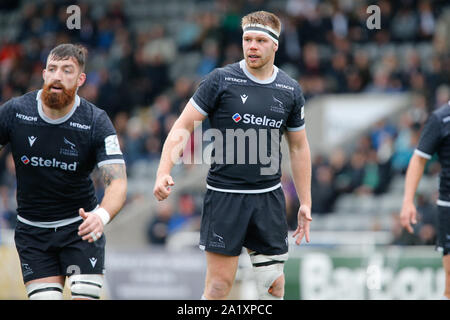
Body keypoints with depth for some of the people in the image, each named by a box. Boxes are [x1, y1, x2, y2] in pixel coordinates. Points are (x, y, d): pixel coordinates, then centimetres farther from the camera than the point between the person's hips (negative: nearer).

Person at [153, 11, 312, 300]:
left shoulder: (291, 90, 5)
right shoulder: (221, 80, -5)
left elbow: (299, 147, 15)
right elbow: (183, 127, -3)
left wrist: (305, 203, 13)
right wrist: (164, 173, -17)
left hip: (269, 197, 3)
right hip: (224, 196, -3)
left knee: (274, 284, 3)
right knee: (219, 284, -6)